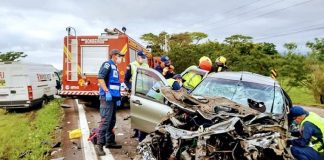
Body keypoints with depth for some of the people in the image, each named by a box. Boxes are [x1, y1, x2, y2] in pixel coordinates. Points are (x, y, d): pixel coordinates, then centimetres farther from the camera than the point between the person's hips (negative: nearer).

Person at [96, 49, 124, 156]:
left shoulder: (115, 67, 24)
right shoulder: (107, 64, -4)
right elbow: (100, 78, -18)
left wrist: (118, 98, 23)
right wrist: (107, 92, -23)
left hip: (113, 97, 10)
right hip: (107, 97, -9)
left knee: (112, 121, 13)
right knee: (105, 121, -13)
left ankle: (110, 141, 22)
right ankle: (100, 145, -10)